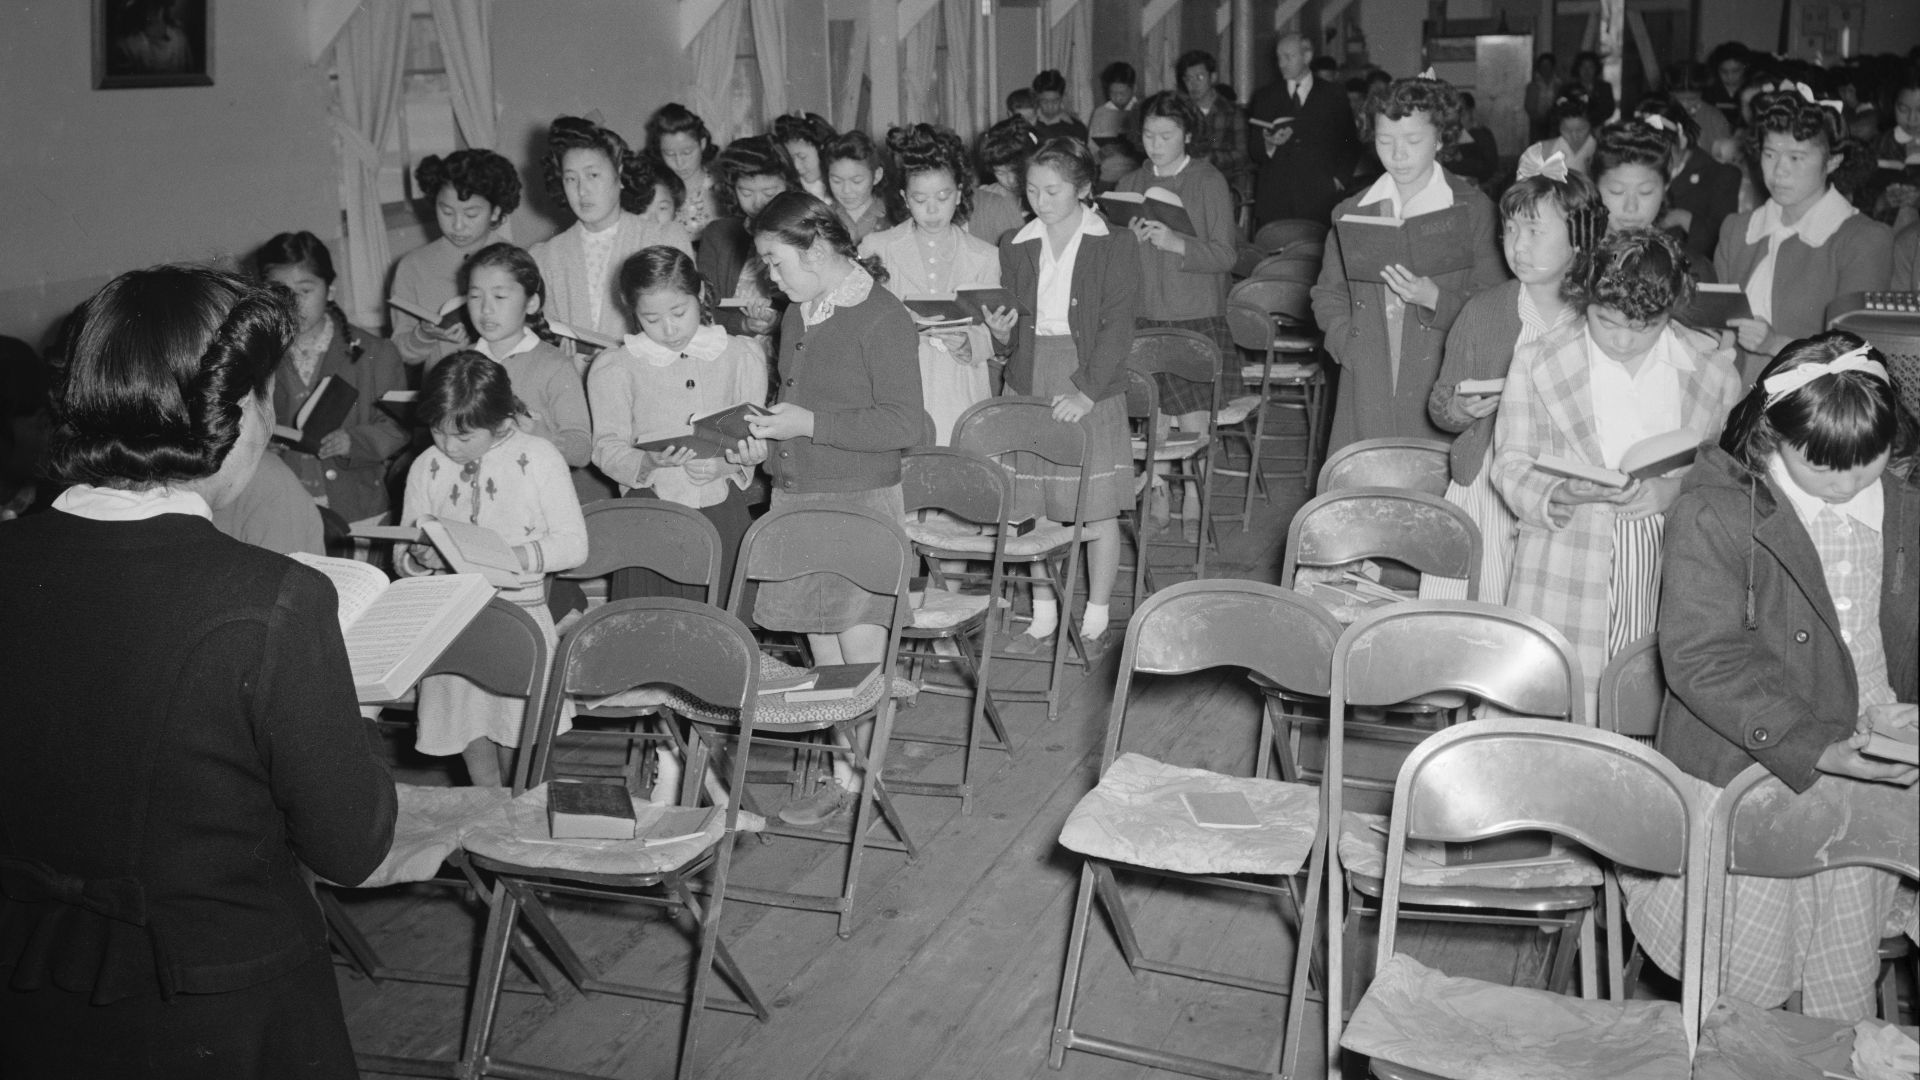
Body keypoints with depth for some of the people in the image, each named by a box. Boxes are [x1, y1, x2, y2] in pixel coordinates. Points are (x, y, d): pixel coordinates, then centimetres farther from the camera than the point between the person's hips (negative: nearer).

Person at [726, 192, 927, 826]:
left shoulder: (882, 320, -13)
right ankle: (844, 770, 18)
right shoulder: (798, 315, 12)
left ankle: (856, 780, 7)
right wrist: (764, 442, 7)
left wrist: (809, 425, -19)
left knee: (860, 652, -3)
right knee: (823, 653, 10)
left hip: (863, 499, -8)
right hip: (797, 497, 8)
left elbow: (905, 425, -18)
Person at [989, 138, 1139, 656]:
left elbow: (1116, 326, -9)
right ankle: (1043, 615, 19)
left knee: (1098, 507, 2)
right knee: (1033, 506, 5)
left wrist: (1087, 393, -18)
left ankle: (1095, 620, 15)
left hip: (1091, 385, -3)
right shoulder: (1016, 247, 9)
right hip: (1028, 385, 4)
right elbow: (1009, 341, 13)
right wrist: (1001, 333, -11)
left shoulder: (1114, 245, -3)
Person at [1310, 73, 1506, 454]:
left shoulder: (1473, 209, 2)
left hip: (1438, 391, -3)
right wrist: (1348, 345, 0)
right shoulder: (1350, 212, 13)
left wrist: (1434, 299, -17)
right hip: (1366, 391, 3)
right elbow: (1328, 295, 18)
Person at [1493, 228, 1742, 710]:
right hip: (1566, 574, -1)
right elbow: (1510, 466, 4)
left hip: (1678, 581, 1)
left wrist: (1676, 489, -13)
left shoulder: (1713, 367, 9)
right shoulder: (1536, 363, 4)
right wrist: (1562, 495, -17)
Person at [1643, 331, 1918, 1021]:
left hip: (1862, 780, 5)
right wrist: (1811, 746, -27)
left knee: (1846, 990, 15)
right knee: (1741, 988, 3)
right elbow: (1701, 659, -21)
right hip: (1748, 775, -5)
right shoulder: (1713, 514, -17)